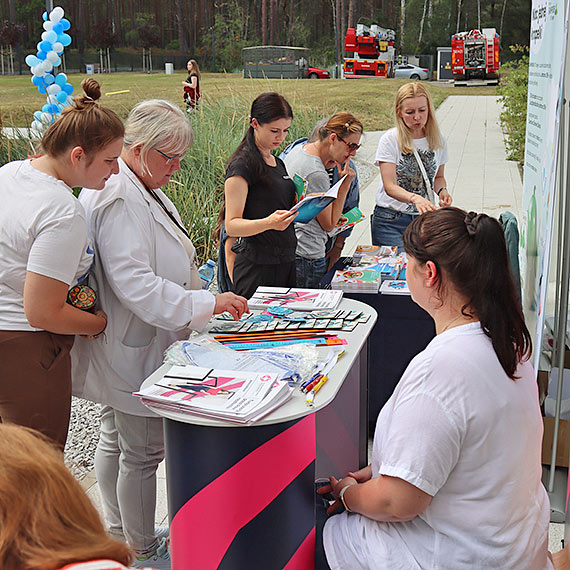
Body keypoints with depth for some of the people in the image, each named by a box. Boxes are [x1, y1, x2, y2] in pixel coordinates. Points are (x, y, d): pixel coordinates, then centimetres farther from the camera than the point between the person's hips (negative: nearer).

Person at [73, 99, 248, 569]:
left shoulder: (143, 190, 11)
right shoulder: (119, 201, -24)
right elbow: (135, 284, -30)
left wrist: (201, 305, 19)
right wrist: (208, 303, -27)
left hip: (128, 348, 11)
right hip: (134, 351, -11)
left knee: (115, 439, 21)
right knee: (143, 451, 3)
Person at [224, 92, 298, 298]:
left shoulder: (278, 163, 16)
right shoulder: (243, 165, -10)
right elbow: (231, 225, -15)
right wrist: (269, 223, -32)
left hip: (285, 262, 8)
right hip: (257, 265, -8)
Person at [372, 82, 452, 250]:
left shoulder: (437, 140, 4)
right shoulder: (389, 140, -9)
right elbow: (389, 186, -17)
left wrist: (442, 190, -5)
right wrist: (414, 198, -36)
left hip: (424, 217, 3)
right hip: (391, 219, -3)